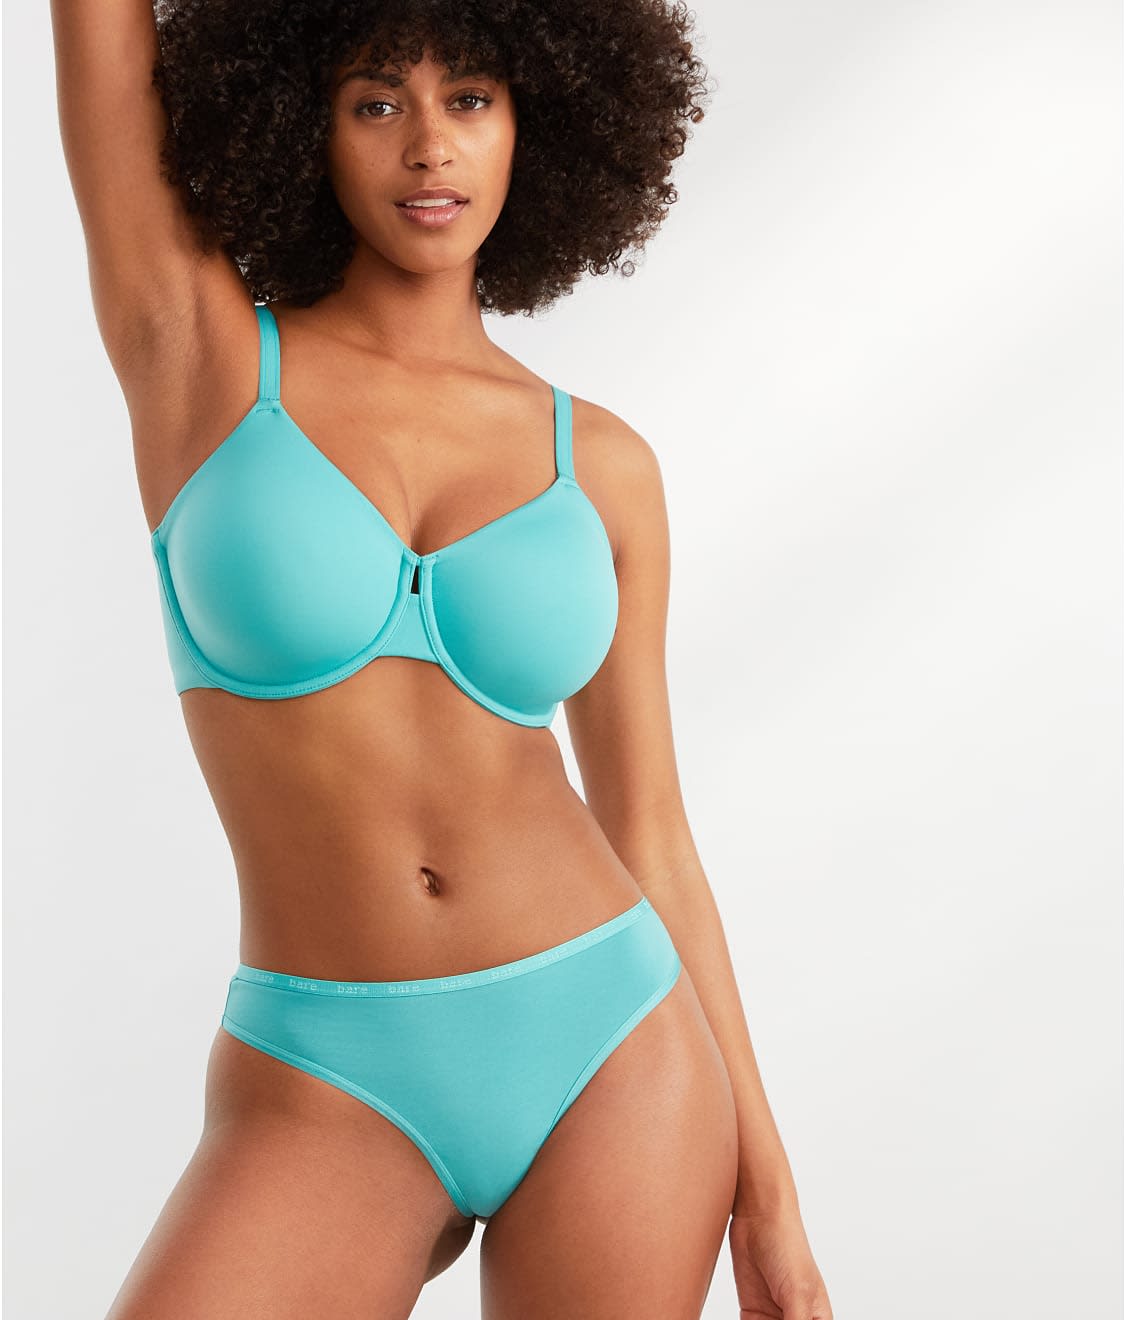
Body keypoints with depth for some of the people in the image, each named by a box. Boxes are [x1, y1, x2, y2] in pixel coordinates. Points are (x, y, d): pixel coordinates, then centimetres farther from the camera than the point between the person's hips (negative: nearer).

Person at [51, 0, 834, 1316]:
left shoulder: (601, 465, 3)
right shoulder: (192, 344, 0)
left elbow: (652, 839, 7)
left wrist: (765, 1187, 8)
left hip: (609, 1052, 2)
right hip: (327, 1097, -1)